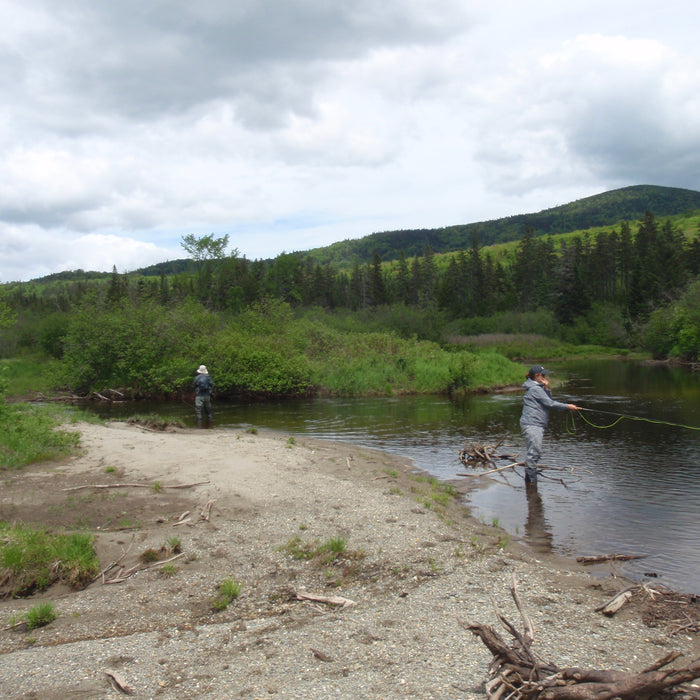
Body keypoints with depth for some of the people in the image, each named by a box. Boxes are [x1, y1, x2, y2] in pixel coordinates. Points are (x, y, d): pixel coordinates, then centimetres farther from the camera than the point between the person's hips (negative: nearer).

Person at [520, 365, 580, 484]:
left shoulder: (538, 388, 21)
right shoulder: (535, 389, -12)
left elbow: (548, 400, 18)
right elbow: (550, 403, -14)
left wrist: (546, 388, 5)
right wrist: (567, 406, -8)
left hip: (537, 425, 11)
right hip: (531, 424, -11)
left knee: (535, 452, 12)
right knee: (534, 451, -12)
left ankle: (529, 478, 17)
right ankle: (531, 479, -10)